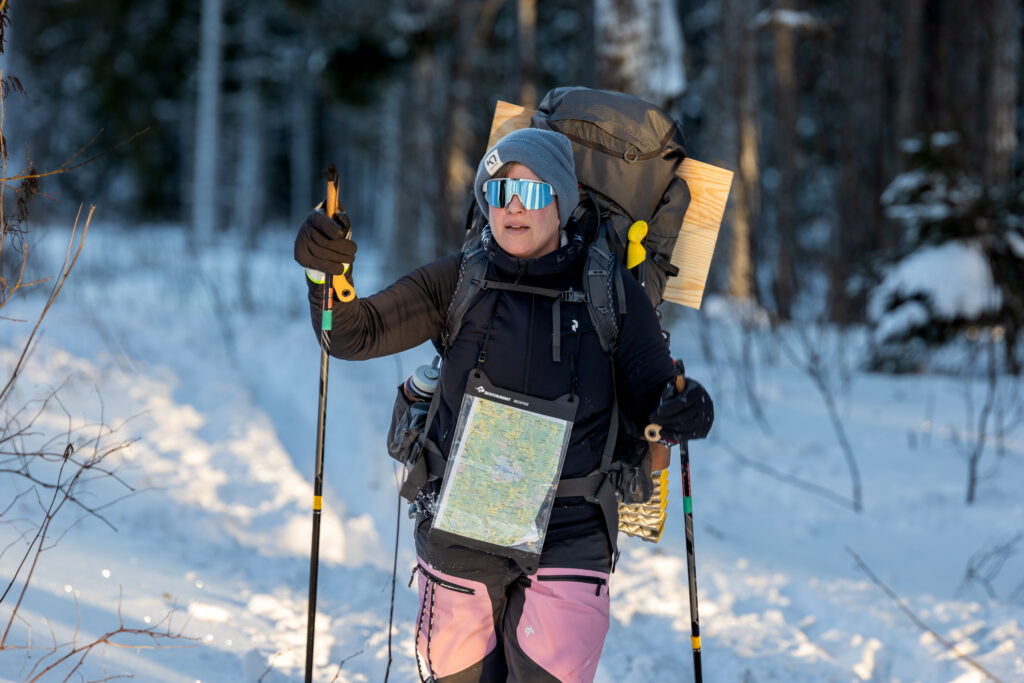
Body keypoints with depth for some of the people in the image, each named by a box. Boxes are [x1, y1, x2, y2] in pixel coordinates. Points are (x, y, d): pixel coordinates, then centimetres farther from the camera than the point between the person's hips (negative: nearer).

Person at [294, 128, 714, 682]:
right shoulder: (459, 282, 1)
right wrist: (328, 273, -22)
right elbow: (357, 333, -3)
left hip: (567, 540, -1)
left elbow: (648, 398, 5)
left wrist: (680, 411, -18)